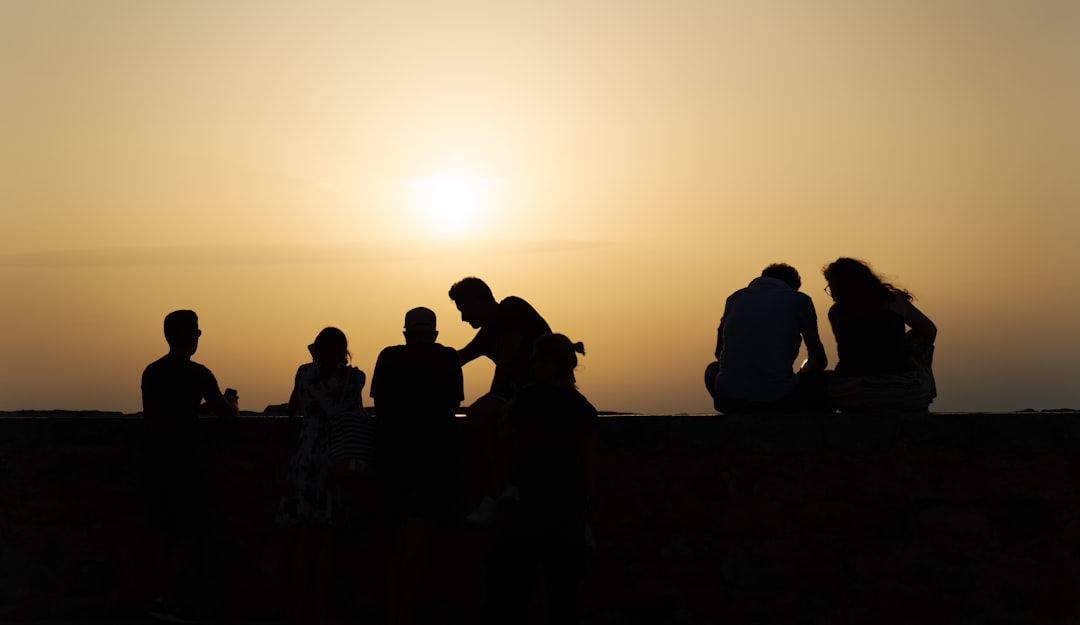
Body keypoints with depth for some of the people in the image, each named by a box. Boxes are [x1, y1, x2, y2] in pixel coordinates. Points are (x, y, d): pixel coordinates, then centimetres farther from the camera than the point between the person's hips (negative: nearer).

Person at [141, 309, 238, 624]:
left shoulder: (150, 371, 8)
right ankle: (167, 599, -3)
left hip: (156, 459, 7)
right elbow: (226, 411, -3)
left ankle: (161, 593, 16)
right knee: (189, 531, 0)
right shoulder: (197, 373, -12)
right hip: (183, 462, -7)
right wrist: (230, 401, 20)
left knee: (162, 529, 13)